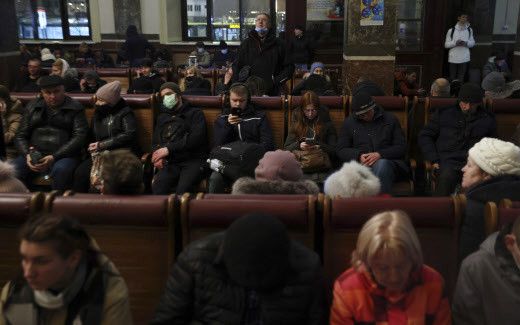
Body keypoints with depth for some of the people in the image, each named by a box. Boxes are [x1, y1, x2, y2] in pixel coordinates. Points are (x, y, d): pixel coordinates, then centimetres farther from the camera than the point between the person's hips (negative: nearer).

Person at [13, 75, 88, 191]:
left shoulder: (75, 108, 5)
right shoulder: (32, 107, 17)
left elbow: (80, 136, -5)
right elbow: (20, 136, 16)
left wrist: (54, 157, -15)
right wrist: (27, 154, -7)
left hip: (63, 155, -3)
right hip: (34, 154, 3)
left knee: (61, 170, -38)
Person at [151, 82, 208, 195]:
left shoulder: (195, 113, 13)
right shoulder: (162, 117, 28)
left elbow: (196, 138, -3)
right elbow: (156, 142, 22)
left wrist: (169, 149, -10)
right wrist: (158, 156, -2)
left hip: (193, 160, -3)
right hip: (170, 162, 3)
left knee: (182, 190, -33)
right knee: (157, 187, -29)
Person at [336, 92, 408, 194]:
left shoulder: (390, 119, 15)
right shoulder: (349, 122, 18)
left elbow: (401, 147, 8)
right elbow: (340, 149, 14)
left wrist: (380, 154, -11)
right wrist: (358, 156, -8)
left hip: (386, 161, 0)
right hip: (359, 163, 0)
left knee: (381, 164, -37)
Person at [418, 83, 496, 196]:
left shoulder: (488, 120, 21)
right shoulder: (444, 113, 17)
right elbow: (424, 136, 16)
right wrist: (433, 160, 3)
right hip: (447, 161, -1)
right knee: (447, 176, -38)